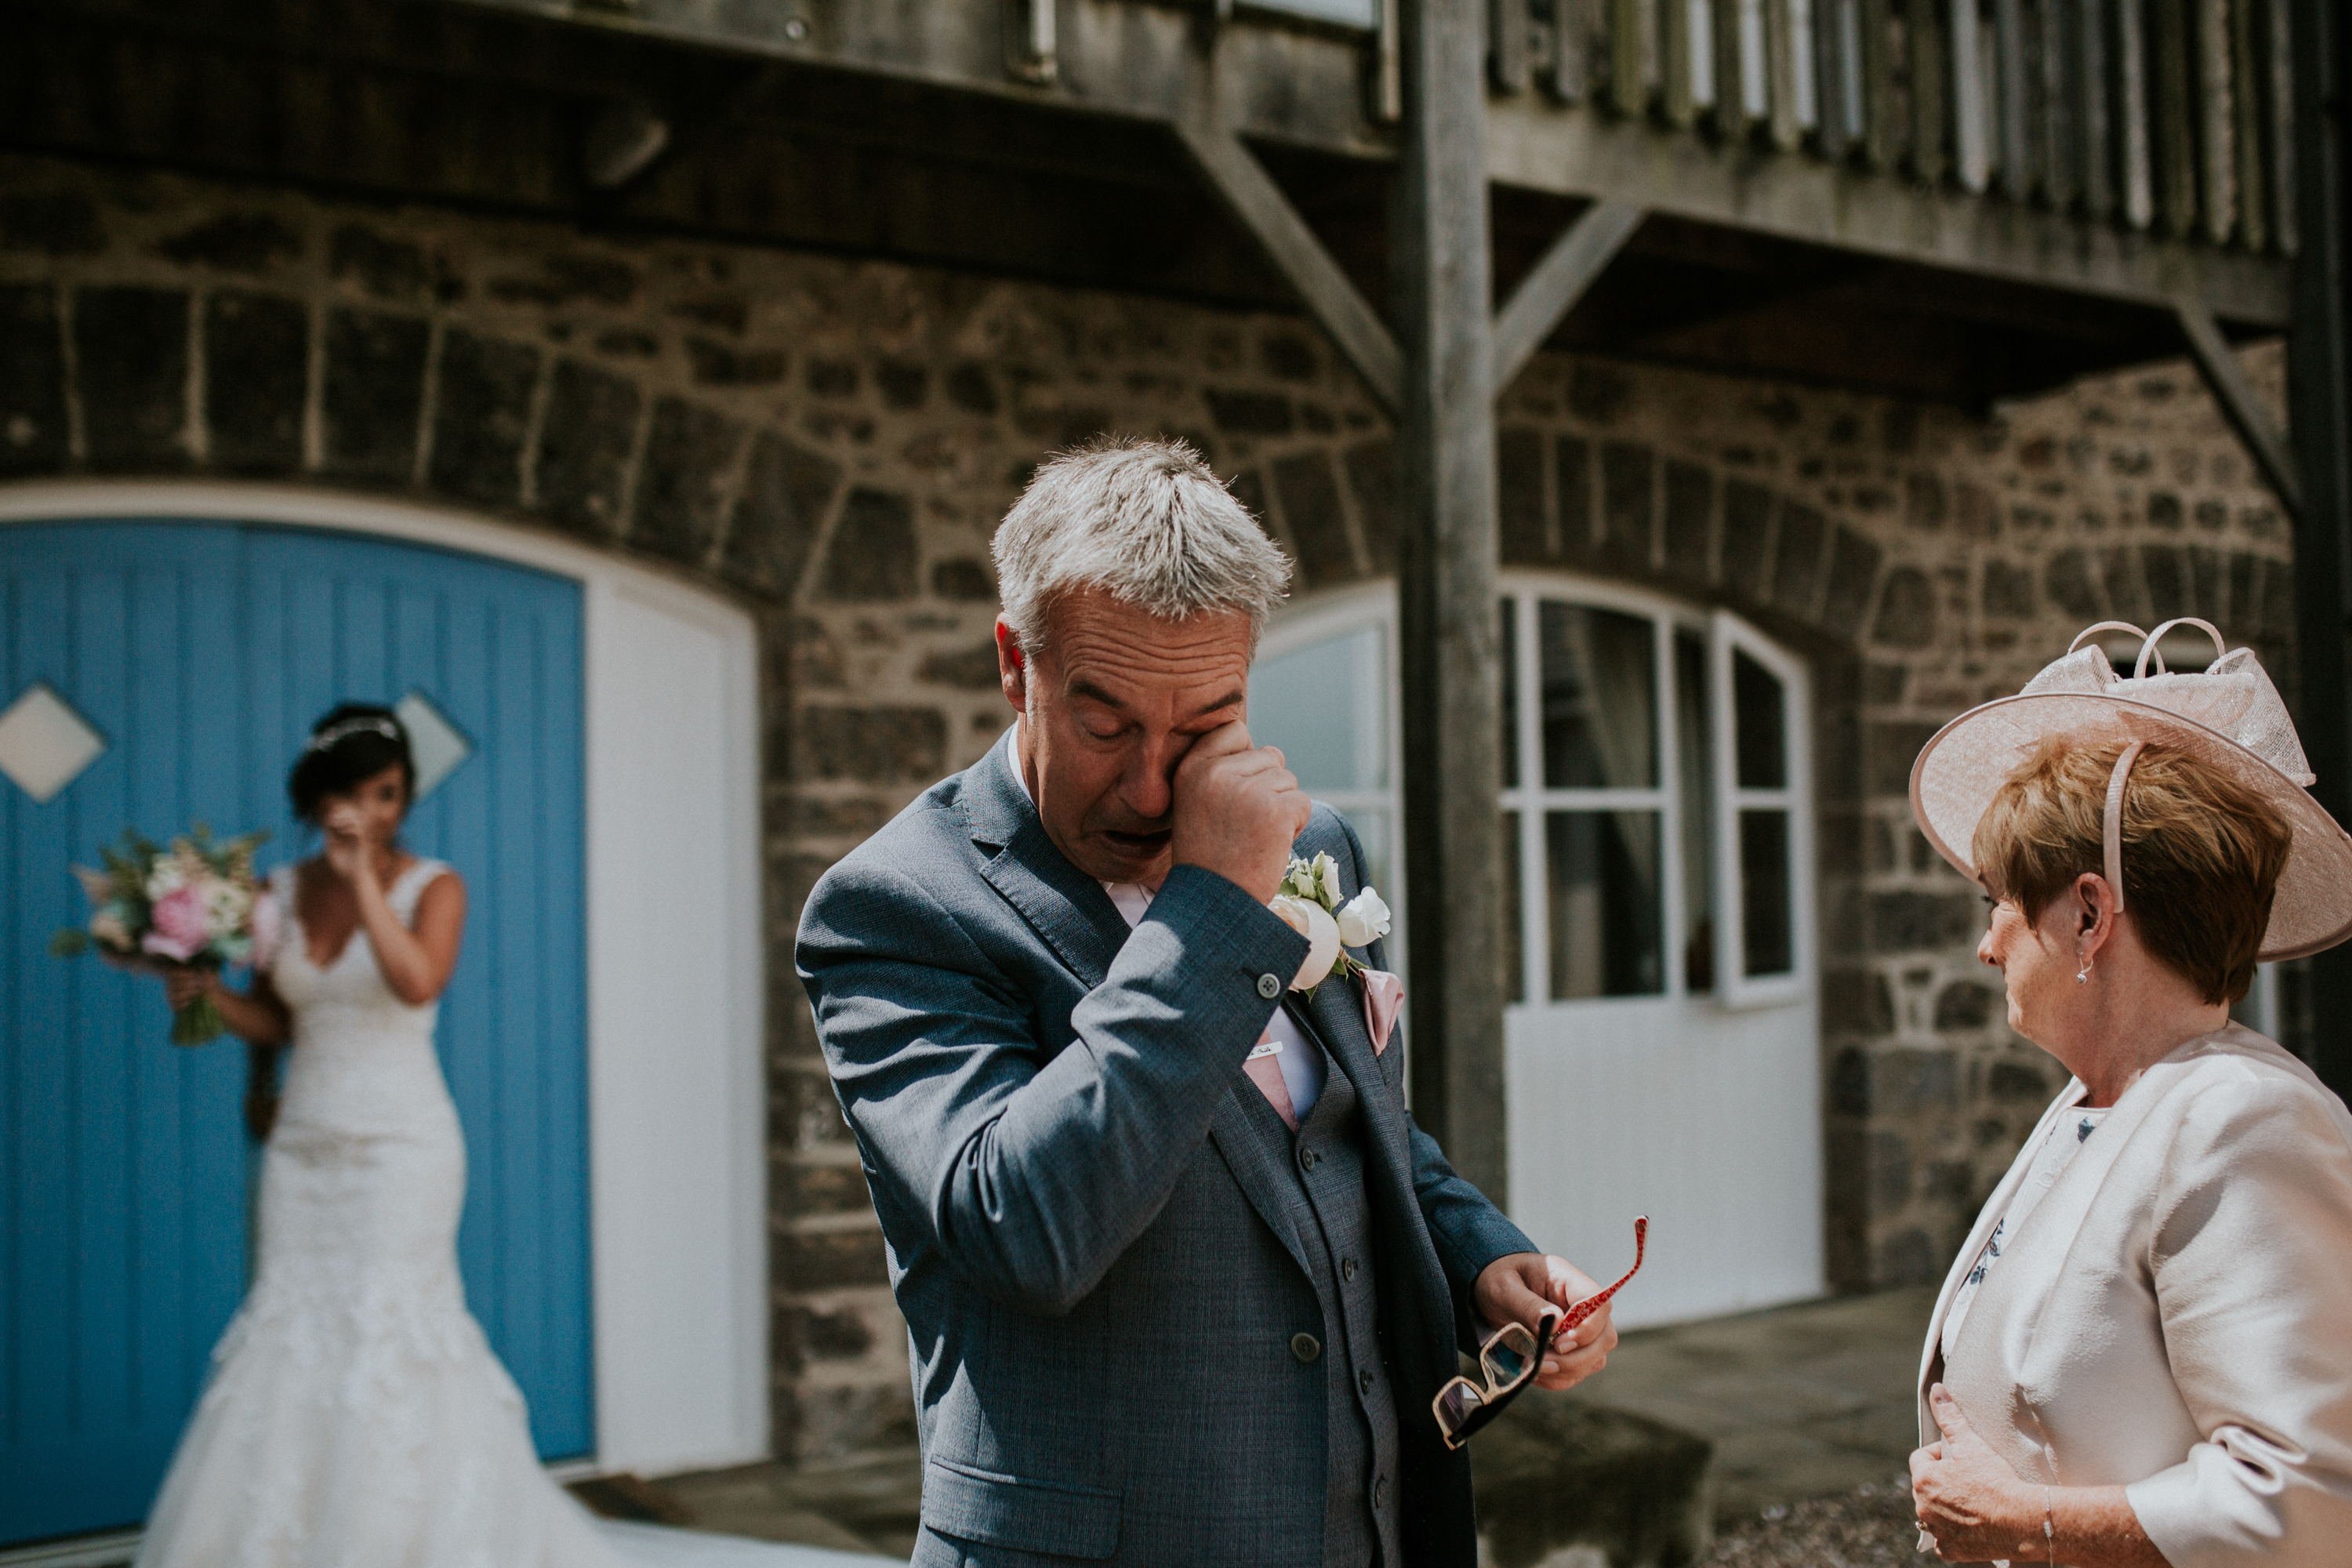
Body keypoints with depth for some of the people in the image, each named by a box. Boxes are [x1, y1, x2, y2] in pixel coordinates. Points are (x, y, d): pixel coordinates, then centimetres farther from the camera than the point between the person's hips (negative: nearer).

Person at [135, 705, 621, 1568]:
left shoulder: (433, 888, -4)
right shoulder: (282, 891, 9)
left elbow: (418, 983, -23)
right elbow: (275, 1020, 14)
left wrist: (364, 877, -22)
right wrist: (209, 993, -4)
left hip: (400, 1145, -5)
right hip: (304, 1144, 5)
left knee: (386, 1326, -6)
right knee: (289, 1329, 4)